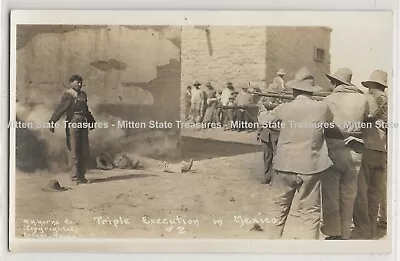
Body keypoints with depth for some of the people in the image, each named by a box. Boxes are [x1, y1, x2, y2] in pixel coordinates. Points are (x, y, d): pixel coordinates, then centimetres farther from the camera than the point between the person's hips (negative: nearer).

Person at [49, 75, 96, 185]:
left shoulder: (83, 95, 15)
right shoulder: (68, 95, -4)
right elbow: (60, 109, -14)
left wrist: (91, 121, 35)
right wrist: (52, 122, -24)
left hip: (83, 126, 7)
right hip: (72, 125, -7)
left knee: (84, 152, 6)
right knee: (74, 152, -4)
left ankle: (81, 177, 14)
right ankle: (74, 178, 3)